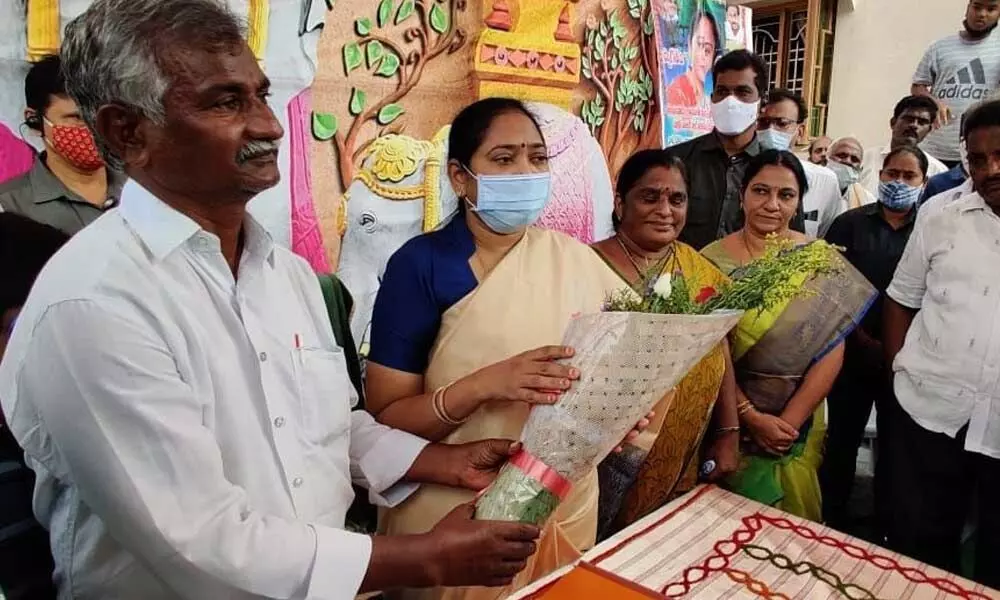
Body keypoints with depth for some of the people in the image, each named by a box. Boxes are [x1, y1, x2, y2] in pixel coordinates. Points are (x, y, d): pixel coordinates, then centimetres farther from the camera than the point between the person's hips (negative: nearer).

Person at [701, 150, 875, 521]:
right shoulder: (713, 261, -8)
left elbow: (832, 352, -6)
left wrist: (788, 421, -12)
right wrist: (751, 416, -15)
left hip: (799, 421, 2)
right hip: (731, 417, -1)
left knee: (793, 515, 18)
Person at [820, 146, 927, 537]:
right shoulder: (851, 223, 1)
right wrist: (863, 338, -9)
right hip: (853, 352, 0)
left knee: (894, 445, 12)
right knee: (842, 440, 8)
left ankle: (887, 528, 29)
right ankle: (832, 523, 24)